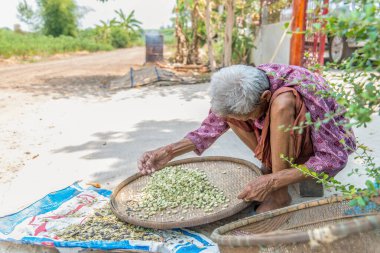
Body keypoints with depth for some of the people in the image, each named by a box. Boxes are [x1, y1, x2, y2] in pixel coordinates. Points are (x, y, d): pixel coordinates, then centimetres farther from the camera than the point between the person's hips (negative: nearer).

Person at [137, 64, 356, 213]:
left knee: (282, 103, -36)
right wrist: (169, 152, -21)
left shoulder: (303, 89, -35)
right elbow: (212, 127, -8)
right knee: (231, 110, -16)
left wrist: (273, 182, -37)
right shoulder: (242, 88, -19)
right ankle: (271, 167, -6)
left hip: (327, 147, -5)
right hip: (283, 143, 5)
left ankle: (280, 193, -22)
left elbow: (334, 157, -30)